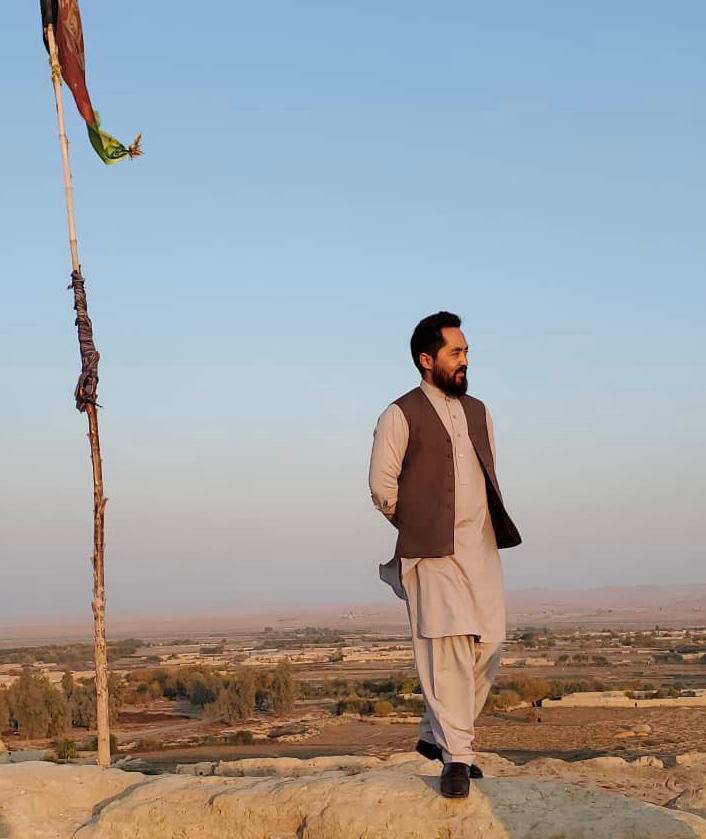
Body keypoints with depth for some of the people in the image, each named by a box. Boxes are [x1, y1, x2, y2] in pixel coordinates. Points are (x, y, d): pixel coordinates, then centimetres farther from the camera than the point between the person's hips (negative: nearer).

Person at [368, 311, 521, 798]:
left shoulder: (477, 411, 18)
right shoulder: (401, 415, -3)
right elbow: (382, 486, -2)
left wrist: (492, 526, 16)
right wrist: (420, 527, 6)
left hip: (483, 548, 6)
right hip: (434, 554, -6)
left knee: (487, 647, 4)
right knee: (449, 648, -12)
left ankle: (437, 735, 20)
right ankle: (456, 757, -8)